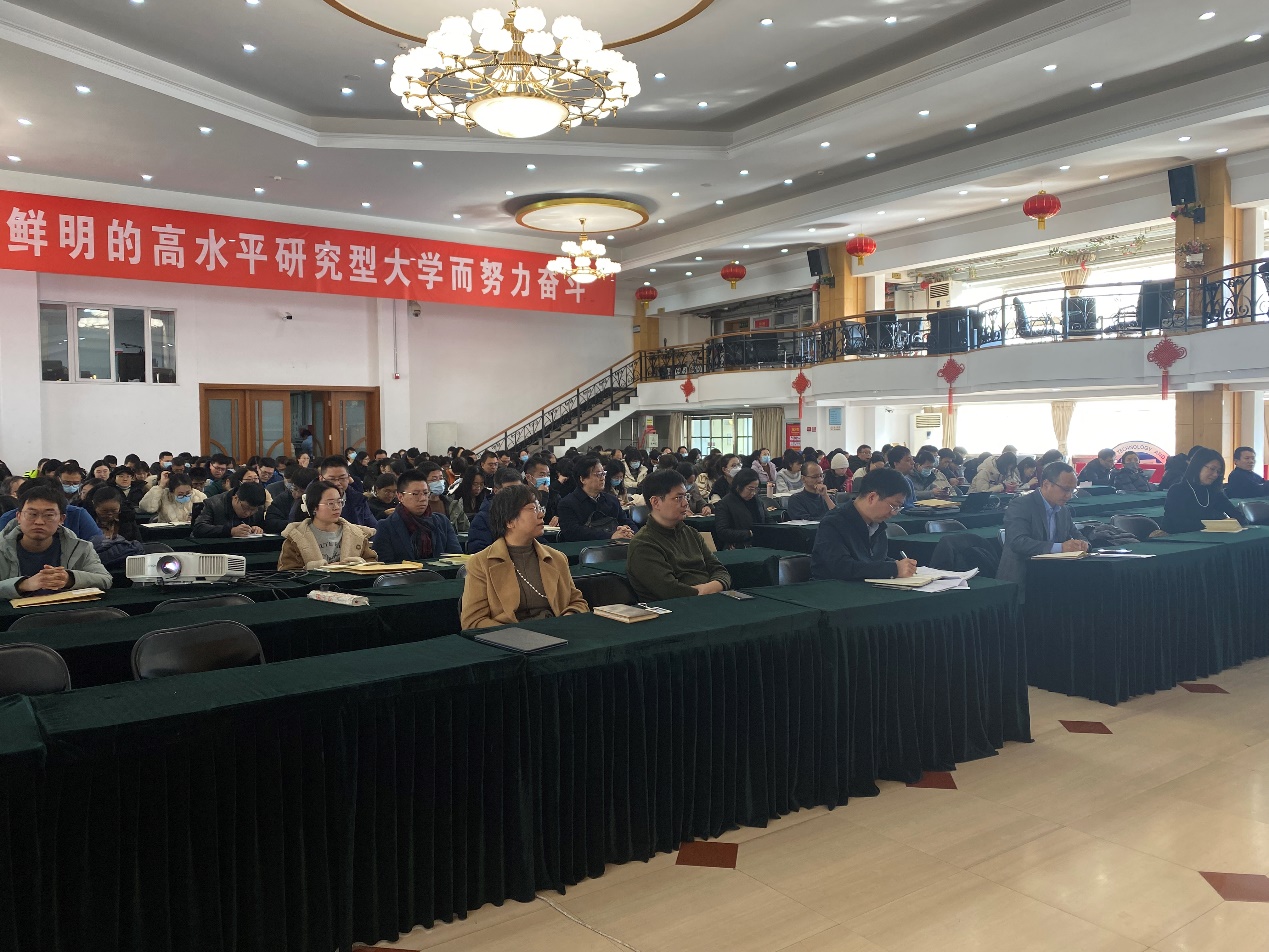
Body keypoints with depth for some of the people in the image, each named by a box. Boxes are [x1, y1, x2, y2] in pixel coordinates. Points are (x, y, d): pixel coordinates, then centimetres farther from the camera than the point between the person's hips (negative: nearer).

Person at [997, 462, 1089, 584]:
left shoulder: (1064, 510, 15)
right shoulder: (1020, 506, -11)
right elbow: (1017, 542, -23)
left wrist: (1082, 544, -5)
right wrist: (1060, 547, -31)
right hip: (1020, 577, -7)